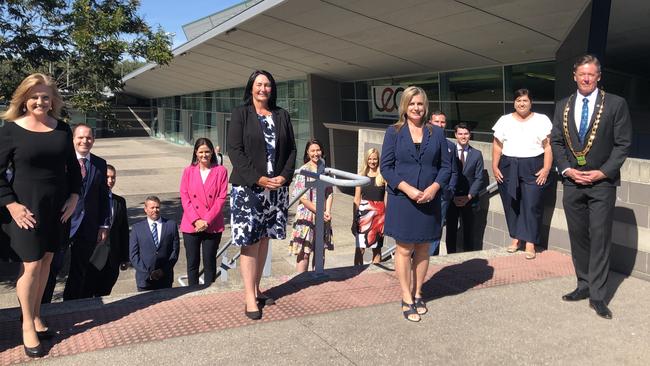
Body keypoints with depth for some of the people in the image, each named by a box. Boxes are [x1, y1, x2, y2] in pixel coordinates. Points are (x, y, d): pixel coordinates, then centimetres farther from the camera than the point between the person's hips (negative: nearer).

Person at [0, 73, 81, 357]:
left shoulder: (62, 129, 4)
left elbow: (73, 167, 12)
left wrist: (74, 197, 1)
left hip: (58, 207, 4)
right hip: (27, 208, -4)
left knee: (46, 260, 12)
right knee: (32, 265, -2)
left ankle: (36, 315, 28)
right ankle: (27, 325, 14)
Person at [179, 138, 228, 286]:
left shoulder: (220, 171, 1)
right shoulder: (188, 171, 6)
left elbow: (221, 198, -4)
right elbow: (185, 198, 2)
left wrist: (207, 220, -12)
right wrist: (196, 220, -10)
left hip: (213, 226, -1)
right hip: (191, 226, 1)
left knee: (210, 262, 6)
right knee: (192, 263, 8)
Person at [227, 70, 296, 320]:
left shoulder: (282, 116, 11)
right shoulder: (240, 114, 0)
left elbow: (291, 150, 10)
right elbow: (235, 150, -7)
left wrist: (284, 177, -6)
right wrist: (257, 179, -16)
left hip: (277, 188, 4)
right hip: (247, 187, -4)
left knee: (264, 238, 10)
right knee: (250, 241, -4)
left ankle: (255, 288, 21)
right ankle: (250, 297, 2)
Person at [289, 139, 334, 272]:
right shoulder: (304, 170, -7)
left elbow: (329, 193, 7)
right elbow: (302, 197, -11)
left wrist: (327, 211, -8)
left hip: (322, 217, 5)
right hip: (307, 215, -5)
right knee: (304, 253, -5)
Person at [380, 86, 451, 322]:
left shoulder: (436, 133, 6)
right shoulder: (394, 132, 0)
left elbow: (445, 167, 5)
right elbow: (386, 167, -4)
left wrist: (433, 188, -12)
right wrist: (408, 189, -16)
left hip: (429, 201, 2)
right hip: (402, 200, -2)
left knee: (423, 249, 10)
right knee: (404, 249, 2)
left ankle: (417, 294, 24)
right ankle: (407, 300, 11)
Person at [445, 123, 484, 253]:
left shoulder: (476, 154, 6)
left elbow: (479, 178, 3)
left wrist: (469, 196, -8)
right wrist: (452, 196, -9)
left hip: (469, 199, 1)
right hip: (451, 198, -1)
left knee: (468, 231, 5)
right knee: (451, 231, 4)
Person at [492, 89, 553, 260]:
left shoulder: (542, 120, 5)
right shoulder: (505, 120, 11)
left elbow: (548, 146, -1)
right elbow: (497, 146, 9)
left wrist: (546, 169, -10)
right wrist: (494, 167, 0)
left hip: (533, 168, -2)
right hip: (508, 168, 2)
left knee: (532, 205, -6)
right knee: (511, 204, 4)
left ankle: (530, 243, 0)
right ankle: (515, 238, 17)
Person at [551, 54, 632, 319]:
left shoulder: (616, 104, -3)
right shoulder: (563, 106, 8)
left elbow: (623, 144, -4)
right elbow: (556, 142, 9)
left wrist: (602, 172, -13)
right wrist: (567, 169, -5)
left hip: (602, 182, -4)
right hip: (572, 182, 4)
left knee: (600, 238, -3)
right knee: (578, 237, 10)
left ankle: (597, 295, 4)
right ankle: (584, 285, 23)